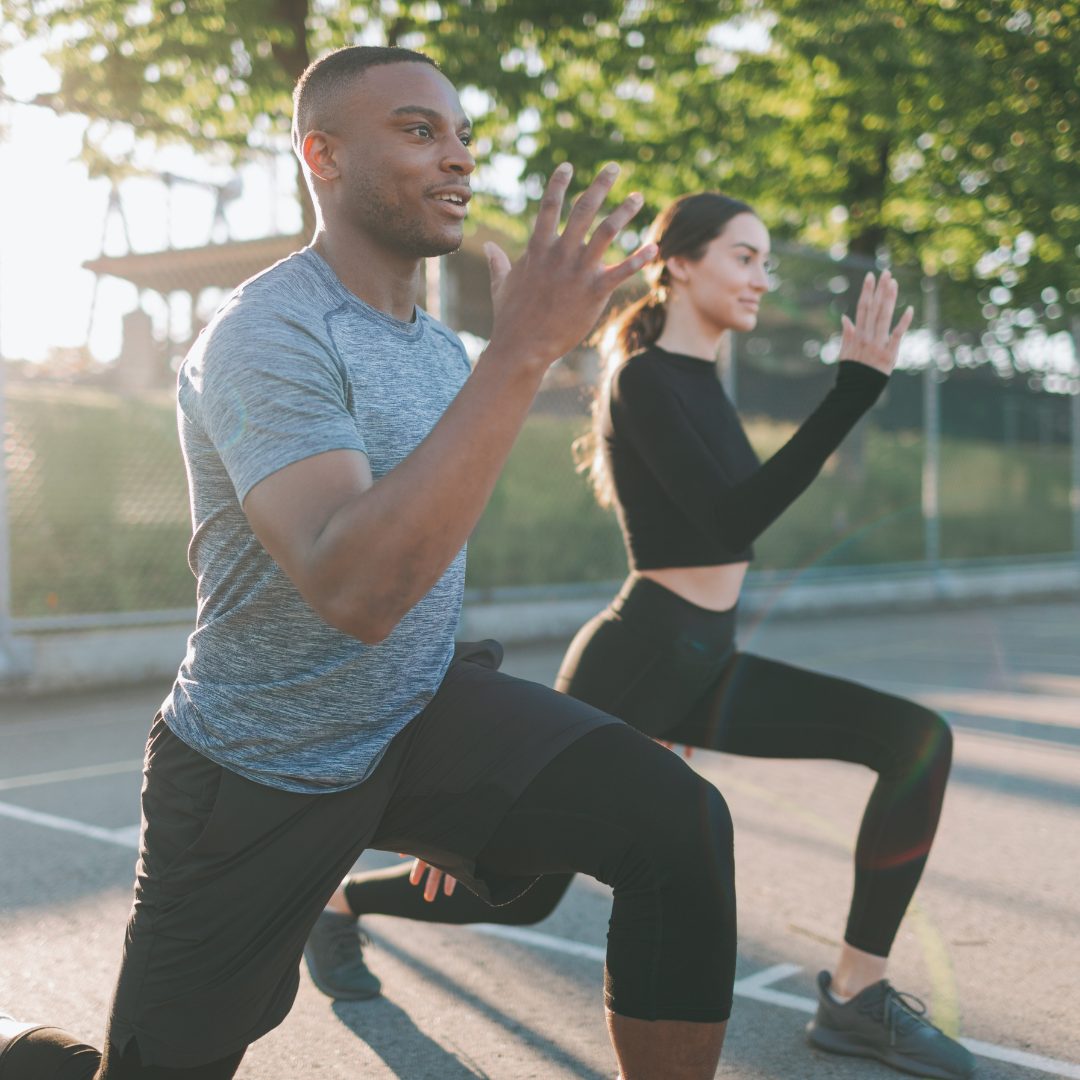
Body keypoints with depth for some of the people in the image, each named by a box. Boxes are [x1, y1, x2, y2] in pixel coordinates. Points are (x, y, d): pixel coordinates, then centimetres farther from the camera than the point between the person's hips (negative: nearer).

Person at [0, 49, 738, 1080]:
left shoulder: (440, 345, 4)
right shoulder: (266, 336, -22)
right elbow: (355, 591, -38)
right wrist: (522, 350, -39)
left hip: (424, 717, 6)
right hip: (258, 775, -5)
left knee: (678, 820, -18)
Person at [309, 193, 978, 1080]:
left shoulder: (698, 380, 11)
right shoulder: (645, 380, -16)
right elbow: (731, 521, -28)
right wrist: (857, 387, -30)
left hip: (702, 664, 8)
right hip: (634, 663, -8)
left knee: (917, 739, -8)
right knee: (523, 889, 7)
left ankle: (856, 996, -3)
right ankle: (339, 899, 34)